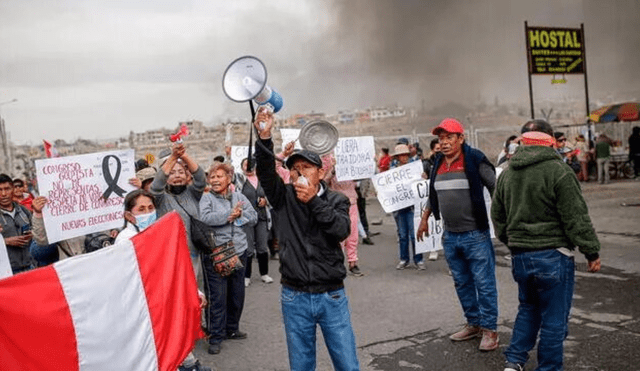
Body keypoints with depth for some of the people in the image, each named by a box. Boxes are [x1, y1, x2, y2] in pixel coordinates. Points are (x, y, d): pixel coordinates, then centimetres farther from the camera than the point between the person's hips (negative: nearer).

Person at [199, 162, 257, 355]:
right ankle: (216, 336, 10)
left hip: (238, 251, 5)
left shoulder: (239, 196, 9)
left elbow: (253, 217, 6)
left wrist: (240, 214, -12)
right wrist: (229, 214, -18)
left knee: (237, 294, 16)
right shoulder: (206, 198, -4)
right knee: (217, 296, -3)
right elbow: (204, 218, -21)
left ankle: (232, 328, 34)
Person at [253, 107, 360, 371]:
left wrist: (314, 200, -23)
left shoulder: (337, 201, 2)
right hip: (295, 299, 1)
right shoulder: (284, 198, 2)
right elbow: (265, 171, -15)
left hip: (332, 296, -1)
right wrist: (264, 137, -30)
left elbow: (342, 231, -16)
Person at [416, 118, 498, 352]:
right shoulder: (438, 164, 9)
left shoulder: (475, 160, -9)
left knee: (484, 284, 0)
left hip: (475, 234, -6)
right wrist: (424, 219, 23)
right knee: (462, 283, 15)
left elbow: (496, 188, -6)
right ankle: (473, 324, 29)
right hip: (450, 236, 6)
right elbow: (432, 194, 22)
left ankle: (490, 330, 11)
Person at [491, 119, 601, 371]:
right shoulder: (558, 171, -13)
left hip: (519, 255, 6)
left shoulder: (506, 174, 7)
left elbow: (497, 216, 15)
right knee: (554, 317, 6)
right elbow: (576, 218, -12)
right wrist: (592, 252, -3)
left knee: (528, 309, 22)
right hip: (552, 255, -6)